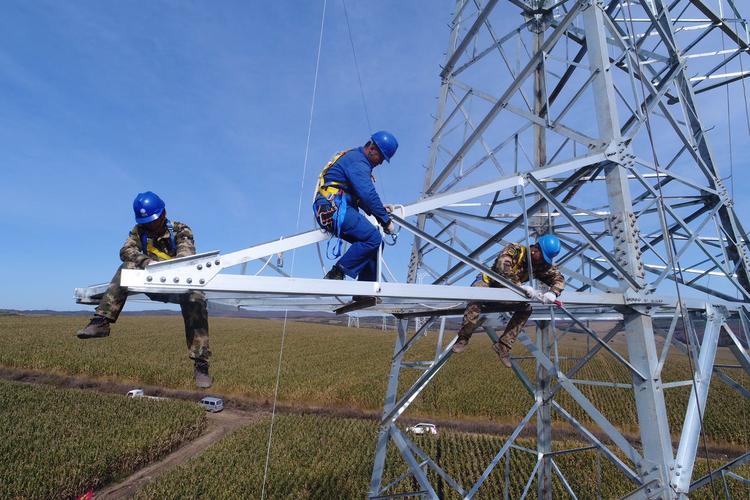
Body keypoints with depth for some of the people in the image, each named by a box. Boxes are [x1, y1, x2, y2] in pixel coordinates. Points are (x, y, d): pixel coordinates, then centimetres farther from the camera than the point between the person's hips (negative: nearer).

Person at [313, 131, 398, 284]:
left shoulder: (355, 158, 25)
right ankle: (336, 273, -18)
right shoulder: (357, 161, -9)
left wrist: (379, 208, 12)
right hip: (334, 209, -10)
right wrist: (386, 221, -14)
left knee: (374, 243, 5)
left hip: (331, 212, 10)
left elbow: (360, 196, 26)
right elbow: (368, 194, -20)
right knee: (373, 237, -23)